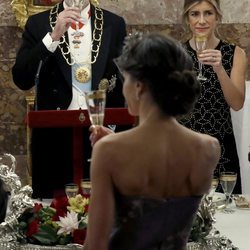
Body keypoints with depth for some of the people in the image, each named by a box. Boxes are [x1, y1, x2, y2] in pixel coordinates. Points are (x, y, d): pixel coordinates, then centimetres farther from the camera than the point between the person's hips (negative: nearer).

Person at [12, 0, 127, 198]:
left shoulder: (114, 24, 6)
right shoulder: (38, 23, 3)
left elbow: (124, 81, 10)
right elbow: (22, 80, -8)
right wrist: (54, 36, -17)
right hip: (54, 135, -1)